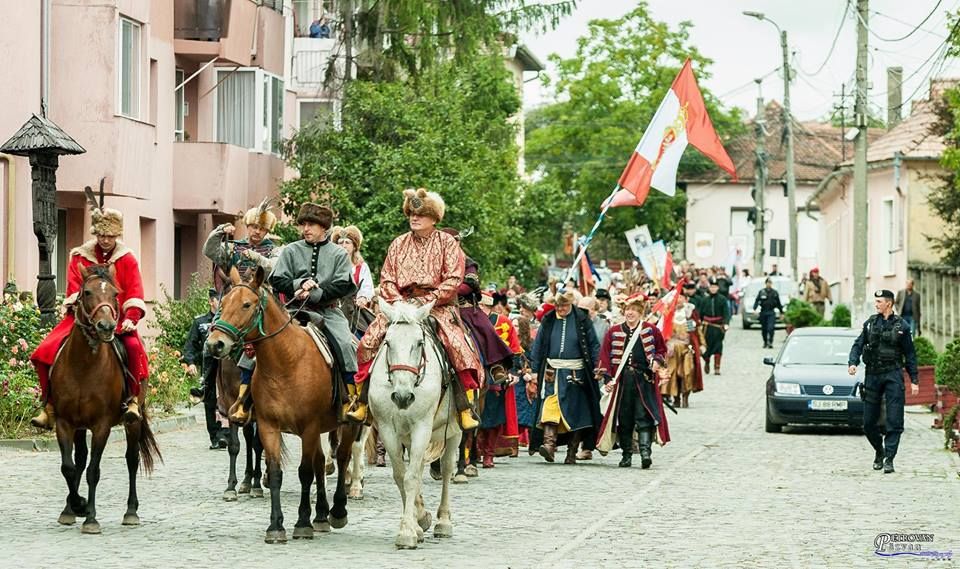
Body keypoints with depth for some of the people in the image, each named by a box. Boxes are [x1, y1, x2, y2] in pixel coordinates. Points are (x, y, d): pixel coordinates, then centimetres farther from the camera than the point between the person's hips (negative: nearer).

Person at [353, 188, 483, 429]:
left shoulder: (448, 243, 5)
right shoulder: (399, 244, 14)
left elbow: (453, 280, -5)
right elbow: (386, 280, 10)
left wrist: (429, 299, -17)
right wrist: (397, 301, -9)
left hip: (438, 304, -3)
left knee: (457, 346, -28)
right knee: (370, 341, -18)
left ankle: (466, 409, -22)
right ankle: (363, 403, -9)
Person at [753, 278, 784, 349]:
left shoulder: (775, 292, 8)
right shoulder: (761, 292, 4)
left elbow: (778, 303, 14)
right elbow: (757, 301, -1)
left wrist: (781, 312, 17)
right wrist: (754, 309, -16)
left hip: (771, 313, -1)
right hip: (763, 312, 1)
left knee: (771, 328, -15)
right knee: (764, 329, 7)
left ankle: (770, 342, -13)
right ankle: (765, 342, 23)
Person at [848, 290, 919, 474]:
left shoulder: (901, 326, 3)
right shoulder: (870, 323, 9)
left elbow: (910, 355, 7)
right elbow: (858, 345, 8)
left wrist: (914, 380, 3)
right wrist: (853, 363, -11)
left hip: (893, 375, -2)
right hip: (872, 375, 3)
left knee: (894, 421, -8)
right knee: (869, 422, 4)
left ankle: (889, 459, -6)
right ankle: (879, 451, 27)